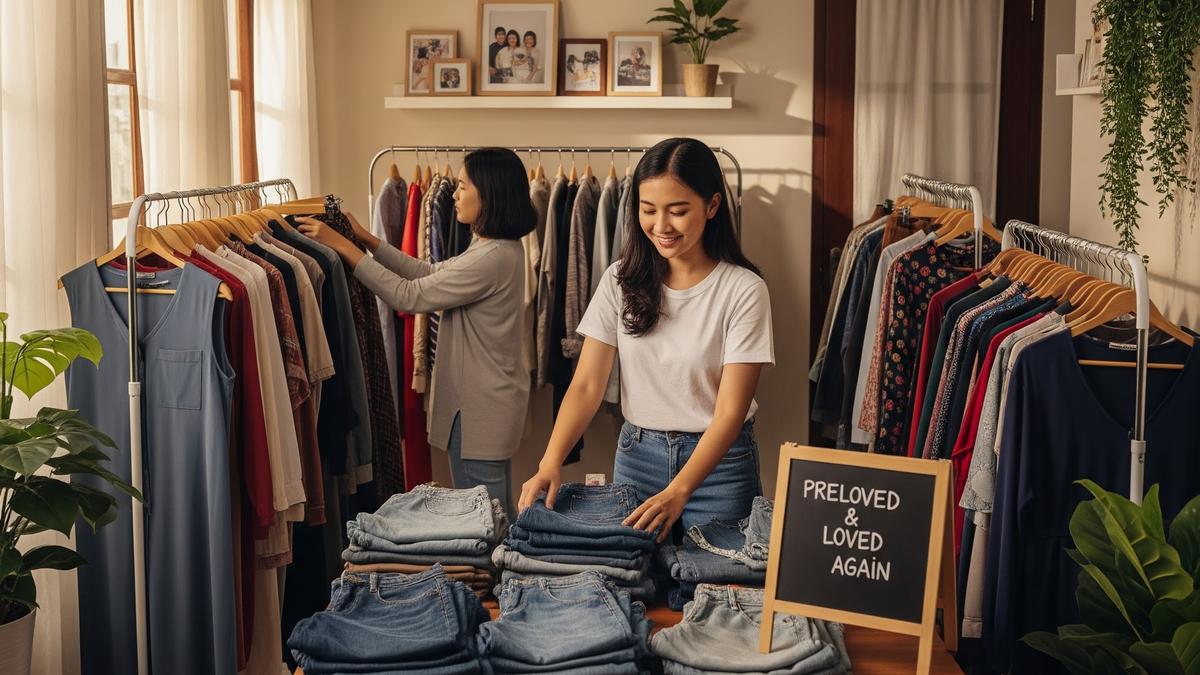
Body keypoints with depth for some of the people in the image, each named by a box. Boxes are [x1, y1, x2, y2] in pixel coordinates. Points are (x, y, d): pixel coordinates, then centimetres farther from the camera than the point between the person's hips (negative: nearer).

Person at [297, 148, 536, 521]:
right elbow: (429, 273, 12)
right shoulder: (498, 247, 7)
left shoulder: (492, 258, -24)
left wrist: (343, 246, -16)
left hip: (480, 409, -10)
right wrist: (368, 239, 7)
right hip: (488, 400, 10)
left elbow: (408, 296, -21)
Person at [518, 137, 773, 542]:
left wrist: (678, 492, -30)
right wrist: (551, 461, -22)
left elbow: (730, 411, -18)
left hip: (718, 460, -3)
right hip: (636, 454, 3)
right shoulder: (621, 280, -3)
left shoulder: (743, 290, -14)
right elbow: (587, 385, -6)